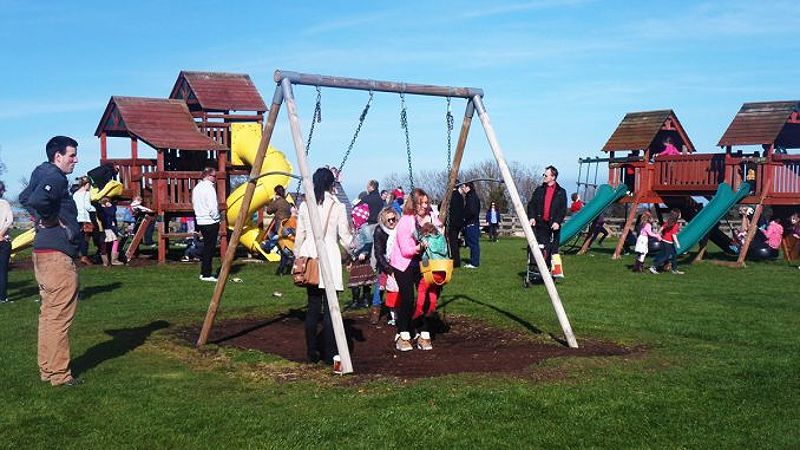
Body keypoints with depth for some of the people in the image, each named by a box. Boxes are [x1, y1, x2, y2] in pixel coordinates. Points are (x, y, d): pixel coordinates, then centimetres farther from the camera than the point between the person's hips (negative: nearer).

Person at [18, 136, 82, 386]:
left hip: (43, 253, 10)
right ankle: (59, 374, 2)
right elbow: (37, 200, -32)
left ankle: (47, 369, 24)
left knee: (49, 314, 16)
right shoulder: (56, 178, -14)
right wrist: (53, 220, -14)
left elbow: (25, 198, 30)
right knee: (60, 316, -4)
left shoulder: (42, 175, 16)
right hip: (58, 255, -10)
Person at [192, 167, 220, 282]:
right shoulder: (209, 188, -15)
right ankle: (206, 275, -2)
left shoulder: (196, 188, 12)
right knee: (210, 248, -3)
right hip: (211, 222, -9)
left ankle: (204, 273, 19)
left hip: (200, 221, 9)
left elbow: (194, 205, 16)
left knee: (206, 247, 16)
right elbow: (213, 207, -21)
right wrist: (216, 217, -6)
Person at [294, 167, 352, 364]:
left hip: (309, 258, 4)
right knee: (330, 308, 0)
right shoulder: (337, 206, -5)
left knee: (313, 307, 10)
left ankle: (312, 353, 14)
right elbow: (345, 238, -2)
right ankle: (329, 354, 3)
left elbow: (299, 237, 9)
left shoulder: (304, 205, 5)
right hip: (330, 258, -4)